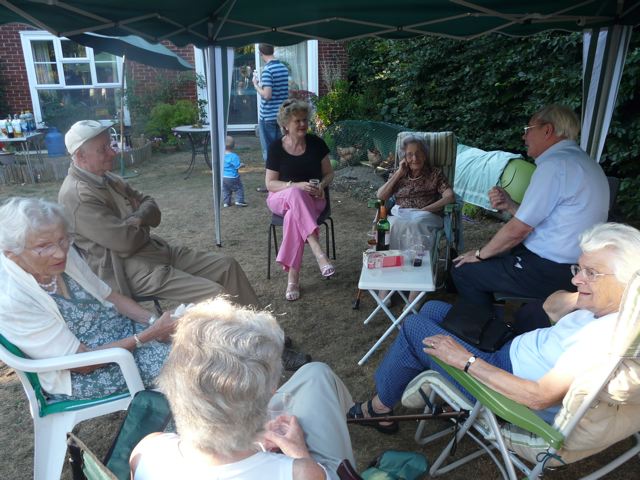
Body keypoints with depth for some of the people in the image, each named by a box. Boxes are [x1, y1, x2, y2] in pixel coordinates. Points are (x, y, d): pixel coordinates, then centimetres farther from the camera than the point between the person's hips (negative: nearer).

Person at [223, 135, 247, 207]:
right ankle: (239, 201, 4)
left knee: (225, 190, 20)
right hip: (232, 177, -6)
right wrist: (242, 165, 0)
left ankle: (226, 202, 23)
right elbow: (237, 166, -20)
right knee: (239, 188, 10)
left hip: (223, 177, 6)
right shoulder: (234, 156, -21)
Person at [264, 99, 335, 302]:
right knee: (295, 194, -39)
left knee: (293, 217, -36)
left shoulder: (316, 143, 0)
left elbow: (329, 173, 7)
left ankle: (293, 276, -30)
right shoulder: (276, 148, -4)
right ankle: (318, 251, -49)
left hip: (311, 200, 1)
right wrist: (296, 186, -22)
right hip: (282, 198, -1)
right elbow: (270, 184, -6)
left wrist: (322, 185, -17)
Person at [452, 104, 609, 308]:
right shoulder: (579, 160, 12)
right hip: (571, 264, 10)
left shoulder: (555, 164, -19)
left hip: (552, 272, -10)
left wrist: (480, 254, -3)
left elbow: (518, 230, -17)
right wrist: (510, 205, 3)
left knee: (463, 270, -4)